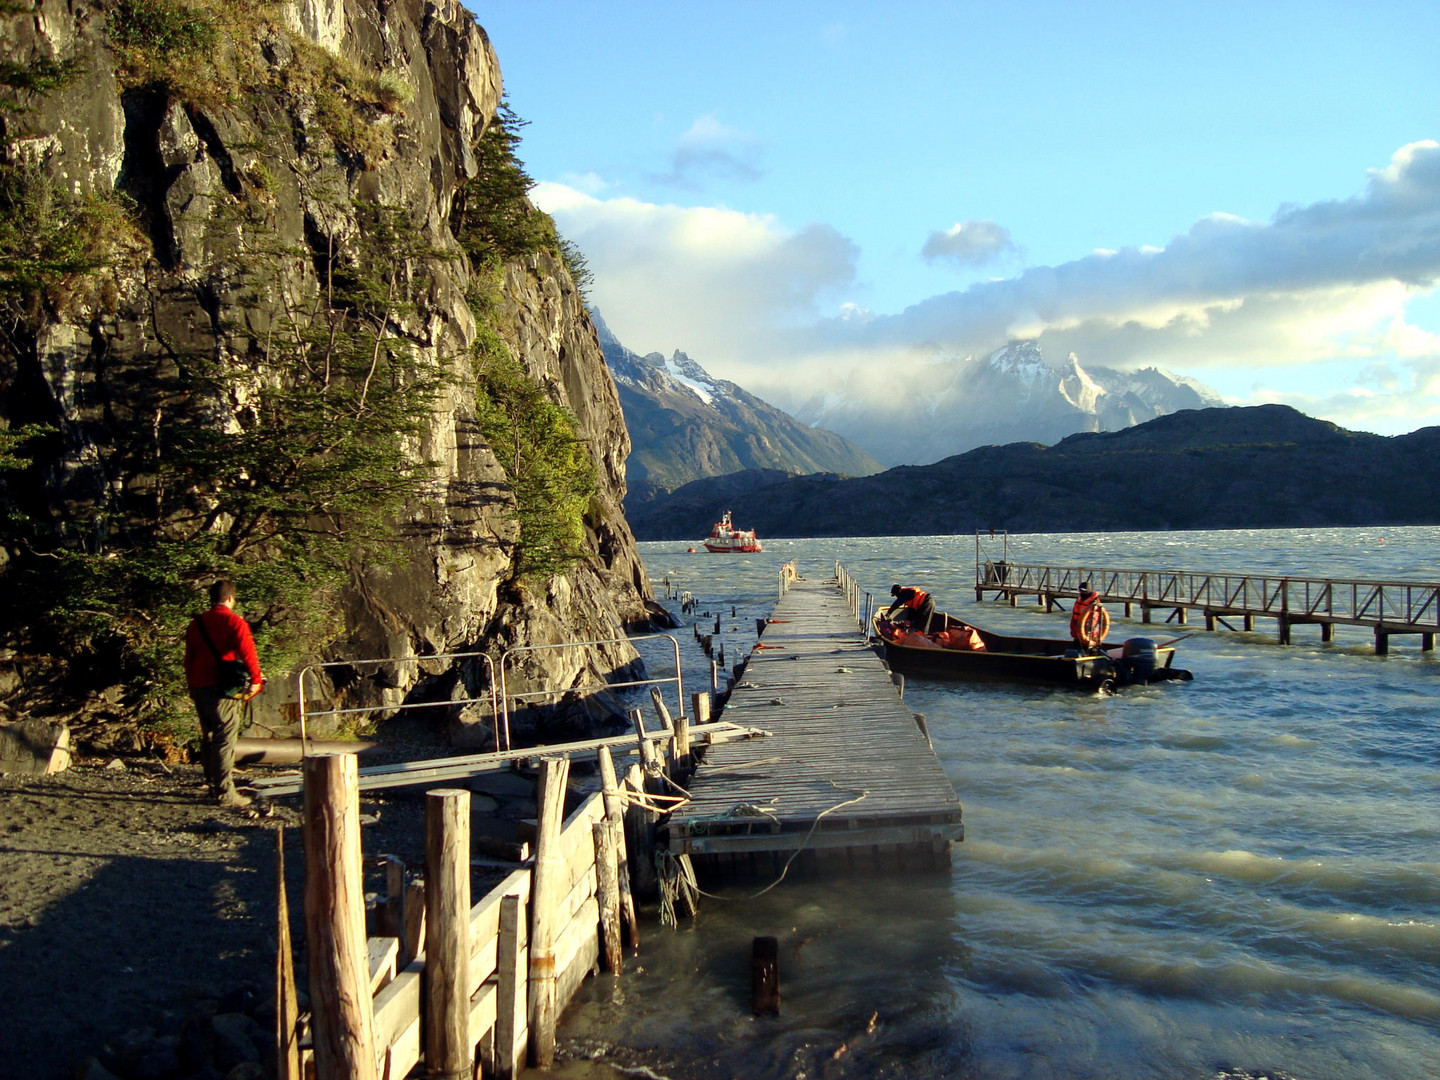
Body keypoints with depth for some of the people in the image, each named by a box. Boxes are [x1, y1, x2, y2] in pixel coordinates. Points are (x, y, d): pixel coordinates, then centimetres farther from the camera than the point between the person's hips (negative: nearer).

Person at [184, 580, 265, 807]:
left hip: (199, 687, 7)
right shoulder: (234, 622, -8)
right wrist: (256, 680, -8)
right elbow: (247, 652, -17)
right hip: (223, 687, -7)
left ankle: (213, 785, 25)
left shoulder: (196, 624, 14)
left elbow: (189, 658, 19)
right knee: (225, 740, -6)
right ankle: (225, 792, -6)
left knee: (208, 737, 17)